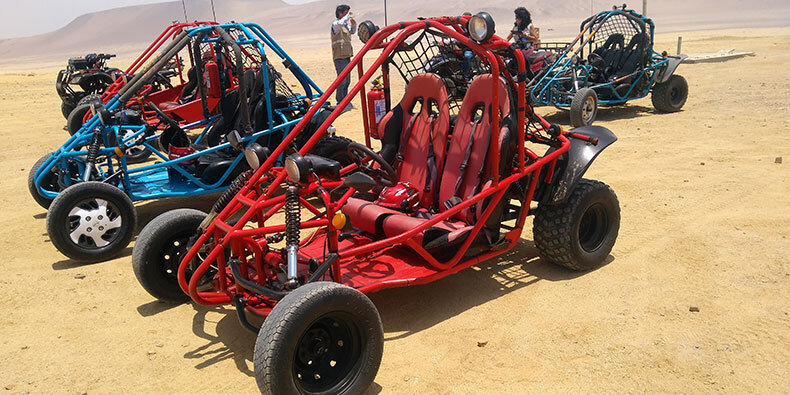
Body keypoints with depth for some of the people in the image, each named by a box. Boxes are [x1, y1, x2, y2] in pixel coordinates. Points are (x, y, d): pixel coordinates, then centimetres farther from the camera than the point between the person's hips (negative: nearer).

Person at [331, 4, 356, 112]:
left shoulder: (346, 25, 18)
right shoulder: (335, 24, -8)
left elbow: (352, 31, 34)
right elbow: (340, 23, -32)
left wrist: (353, 24, 13)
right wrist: (348, 16, -18)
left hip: (347, 56, 9)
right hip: (340, 57, -9)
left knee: (347, 80, 13)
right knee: (342, 80, -11)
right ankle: (340, 104, -8)